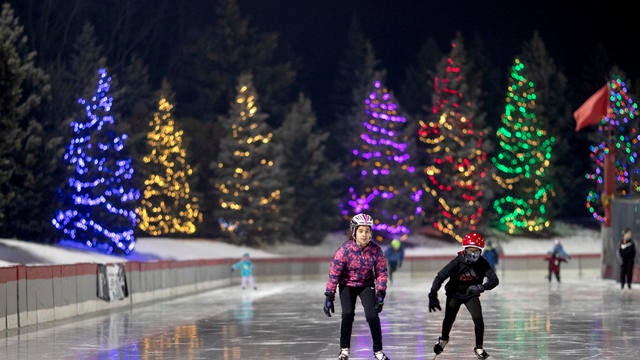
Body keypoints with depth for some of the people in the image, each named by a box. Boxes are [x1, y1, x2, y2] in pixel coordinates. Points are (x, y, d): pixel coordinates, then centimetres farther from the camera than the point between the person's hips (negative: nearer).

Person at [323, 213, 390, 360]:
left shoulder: (376, 250, -17)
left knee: (372, 314, -15)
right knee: (348, 314, -18)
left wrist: (380, 294, -17)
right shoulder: (344, 249, -22)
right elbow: (334, 273, -18)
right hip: (347, 285, -1)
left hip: (367, 285, 1)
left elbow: (381, 273, -9)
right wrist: (329, 297, -19)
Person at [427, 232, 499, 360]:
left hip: (471, 295, 1)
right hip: (454, 294, -1)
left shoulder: (482, 264, -19)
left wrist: (482, 287, -44)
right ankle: (444, 339, 38)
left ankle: (479, 348, 3)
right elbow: (440, 277, -24)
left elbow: (494, 280, -24)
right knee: (449, 319, 3)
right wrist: (433, 295, -31)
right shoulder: (457, 262, -25)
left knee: (478, 319, -15)